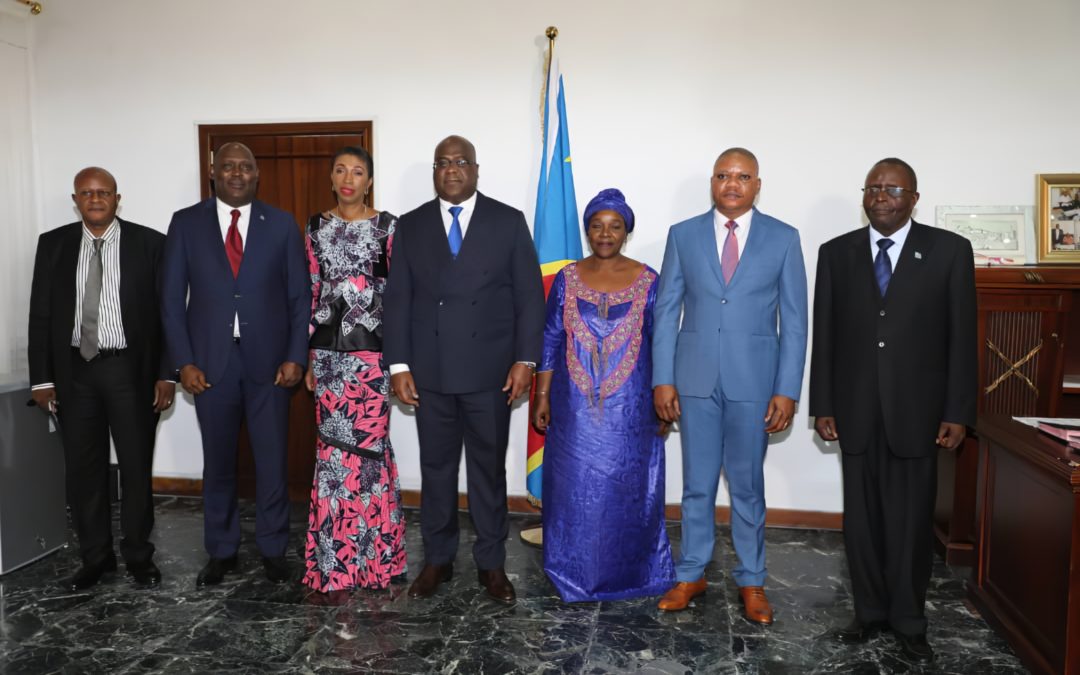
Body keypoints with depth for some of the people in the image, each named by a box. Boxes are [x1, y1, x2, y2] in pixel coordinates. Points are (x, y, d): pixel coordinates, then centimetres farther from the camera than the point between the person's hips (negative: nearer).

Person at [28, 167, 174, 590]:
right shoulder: (53, 245, 6)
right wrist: (41, 378, 1)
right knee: (83, 469, 9)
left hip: (131, 369, -2)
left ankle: (138, 556, 22)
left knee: (136, 467, 7)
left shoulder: (150, 243, -3)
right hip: (74, 371, 3)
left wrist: (166, 374, -7)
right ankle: (95, 558, 25)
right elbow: (40, 314, 6)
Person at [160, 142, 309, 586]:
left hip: (269, 361, 0)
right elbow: (172, 298, 3)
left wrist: (295, 357, -5)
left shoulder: (281, 225, 3)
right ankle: (221, 551, 27)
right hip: (210, 361, 1)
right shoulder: (186, 223, 4)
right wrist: (184, 362, -4)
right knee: (217, 462, 11)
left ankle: (273, 549, 23)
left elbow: (300, 297, 3)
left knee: (272, 460, 6)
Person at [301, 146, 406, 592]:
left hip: (372, 347, -3)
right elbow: (312, 292, 10)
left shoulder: (387, 226, 0)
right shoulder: (316, 226, 10)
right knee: (332, 444, 6)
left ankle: (372, 551, 14)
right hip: (328, 349, 3)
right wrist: (306, 355, 8)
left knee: (369, 443, -2)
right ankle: (335, 556, 19)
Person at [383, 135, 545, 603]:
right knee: (436, 468, 12)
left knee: (489, 469, 9)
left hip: (489, 370, -1)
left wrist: (525, 358, -8)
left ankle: (491, 563, 23)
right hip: (429, 371, 2)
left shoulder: (508, 221, 2)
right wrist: (398, 364, -3)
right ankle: (437, 558, 28)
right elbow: (397, 299, 4)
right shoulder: (411, 226, 7)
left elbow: (529, 295, -1)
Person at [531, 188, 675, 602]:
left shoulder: (648, 281, -1)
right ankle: (576, 571, 26)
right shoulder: (567, 279, 2)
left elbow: (660, 346, 2)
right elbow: (550, 341, 5)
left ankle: (627, 571, 27)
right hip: (576, 408, 1)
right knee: (576, 488, 8)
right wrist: (542, 396, 2)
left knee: (627, 489, 8)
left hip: (630, 409, -1)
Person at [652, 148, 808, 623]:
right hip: (695, 380, 1)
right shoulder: (683, 235, 4)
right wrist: (662, 379, -2)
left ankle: (751, 582, 25)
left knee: (748, 486, 10)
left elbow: (794, 320, 0)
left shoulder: (783, 238, 1)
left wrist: (787, 390, -6)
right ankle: (691, 575, 26)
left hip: (753, 382, -1)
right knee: (697, 484, 11)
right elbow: (666, 312, 4)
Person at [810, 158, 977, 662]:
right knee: (861, 520, 10)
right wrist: (823, 406, 1)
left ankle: (909, 621, 23)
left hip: (917, 411, -1)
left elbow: (962, 337, -1)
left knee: (911, 522, 7)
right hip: (855, 412, 2)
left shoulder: (949, 251, 0)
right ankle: (870, 611, 26)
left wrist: (958, 413, -5)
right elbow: (824, 336, 4)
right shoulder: (836, 253, 4)